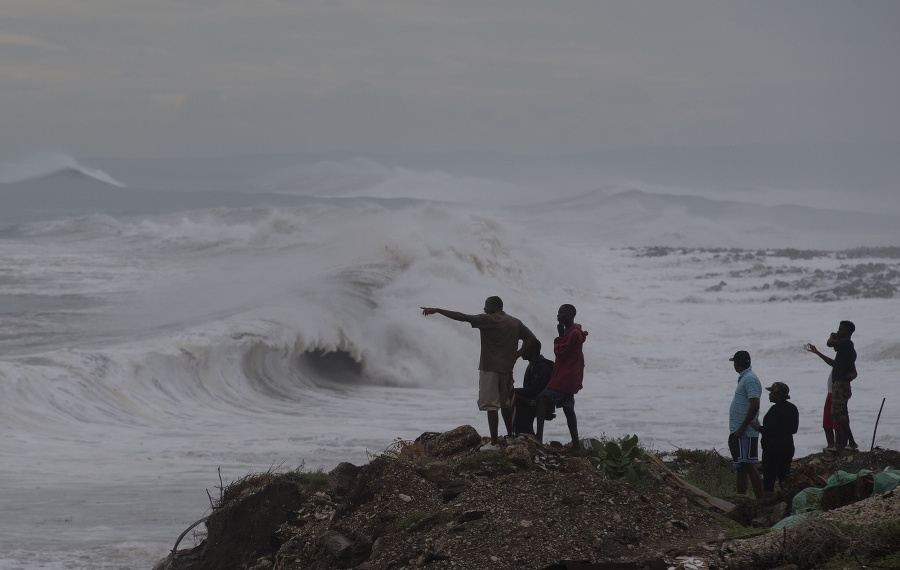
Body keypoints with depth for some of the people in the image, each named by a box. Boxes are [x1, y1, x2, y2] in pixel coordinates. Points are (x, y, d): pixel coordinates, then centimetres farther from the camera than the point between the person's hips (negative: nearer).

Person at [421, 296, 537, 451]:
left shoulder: (488, 320, -9)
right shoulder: (515, 323, 11)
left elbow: (463, 317, -15)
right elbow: (531, 339, 8)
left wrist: (437, 310, -14)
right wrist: (515, 356, 4)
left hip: (490, 368, -7)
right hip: (507, 369, 7)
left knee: (491, 405, -6)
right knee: (505, 404, 18)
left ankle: (494, 442, -9)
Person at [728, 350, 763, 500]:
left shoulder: (749, 380, -15)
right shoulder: (745, 378, 16)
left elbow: (755, 405, -25)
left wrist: (741, 429, -22)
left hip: (745, 433, -10)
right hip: (740, 432, 10)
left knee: (748, 467, -11)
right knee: (741, 467, 13)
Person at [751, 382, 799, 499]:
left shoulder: (775, 410, -18)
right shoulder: (792, 408, 9)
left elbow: (769, 431, -21)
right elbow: (794, 429, 16)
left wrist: (758, 427, -5)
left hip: (773, 448, -9)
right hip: (788, 447, 9)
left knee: (769, 478, -4)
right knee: (784, 476, 15)